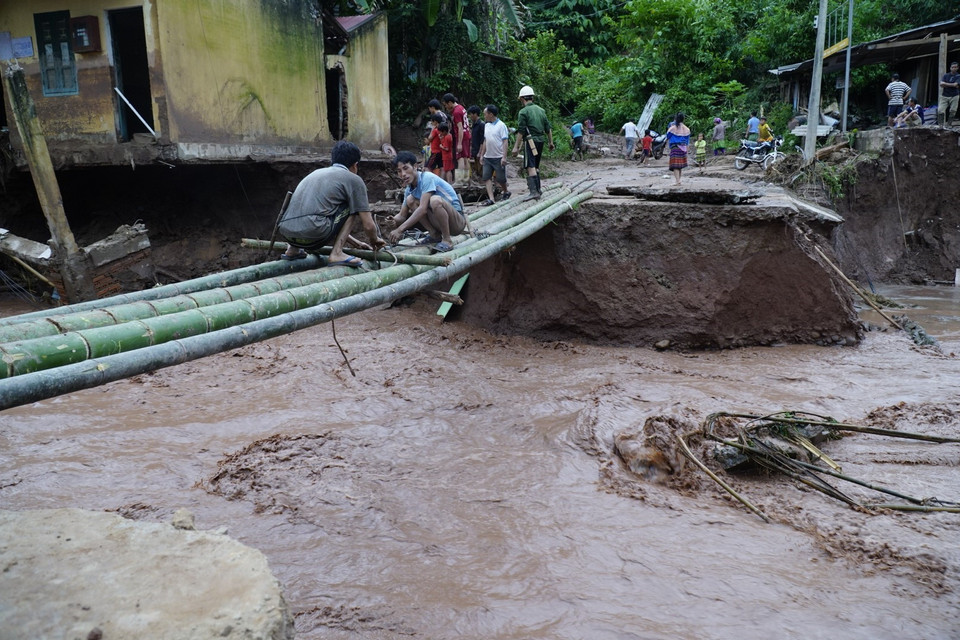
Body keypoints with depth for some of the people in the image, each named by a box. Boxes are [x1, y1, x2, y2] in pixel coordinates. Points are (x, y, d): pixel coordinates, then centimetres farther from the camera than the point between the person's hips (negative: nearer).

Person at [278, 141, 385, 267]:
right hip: (313, 233, -7)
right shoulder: (354, 179, 9)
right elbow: (368, 225, 7)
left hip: (285, 233, 8)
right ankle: (336, 253, 2)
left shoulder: (317, 172, 30)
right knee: (352, 206, 14)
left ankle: (293, 249, 23)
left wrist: (355, 242, 43)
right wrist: (374, 242, 29)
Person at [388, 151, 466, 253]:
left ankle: (447, 240, -18)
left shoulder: (427, 177, -20)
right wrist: (394, 220, -20)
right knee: (410, 200, -5)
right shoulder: (409, 189, 4)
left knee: (435, 200, -35)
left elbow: (423, 209, -29)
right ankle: (435, 235, 2)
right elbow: (402, 216, 6)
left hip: (458, 221, -7)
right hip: (440, 223, 7)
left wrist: (400, 229, -32)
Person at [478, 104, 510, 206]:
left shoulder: (501, 125, -9)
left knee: (500, 178, 1)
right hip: (487, 157, 6)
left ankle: (506, 192, 28)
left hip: (498, 157, -6)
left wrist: (504, 157, -19)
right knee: (486, 177, -4)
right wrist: (482, 155, 15)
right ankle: (490, 198, -6)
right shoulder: (486, 126, 11)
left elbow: (505, 142, -12)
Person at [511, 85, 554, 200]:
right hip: (541, 140, 7)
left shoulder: (523, 112, -9)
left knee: (531, 167, -9)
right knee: (536, 166, 18)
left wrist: (516, 146, -8)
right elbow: (548, 129, 13)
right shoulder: (541, 110, 11)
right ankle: (537, 189, 25)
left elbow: (521, 131, -12)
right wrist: (551, 142, 21)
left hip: (530, 141, -7)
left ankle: (534, 192, -18)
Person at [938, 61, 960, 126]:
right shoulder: (946, 75, 9)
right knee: (940, 111, -9)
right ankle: (941, 125, -5)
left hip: (954, 96, -2)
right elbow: (941, 84, -5)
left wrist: (945, 84, -5)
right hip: (944, 96, 2)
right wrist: (952, 85, -9)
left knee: (953, 112, -5)